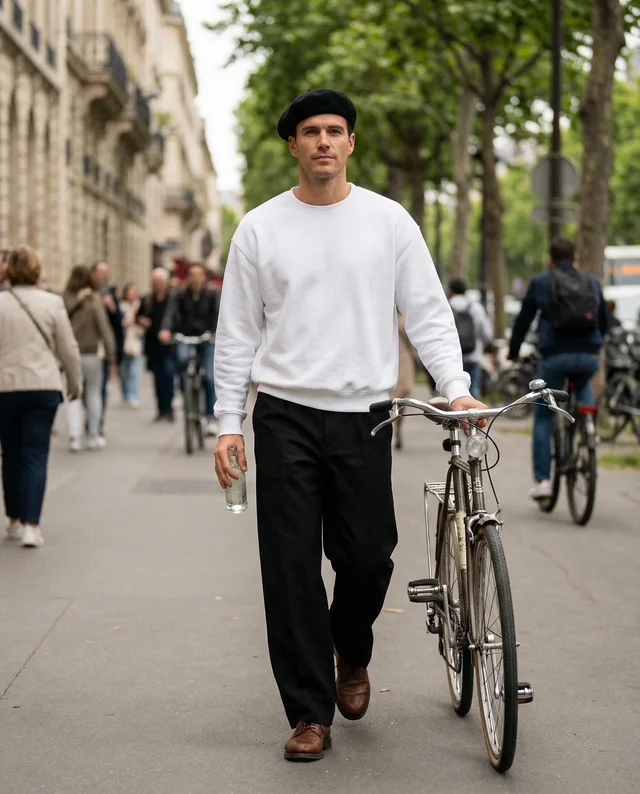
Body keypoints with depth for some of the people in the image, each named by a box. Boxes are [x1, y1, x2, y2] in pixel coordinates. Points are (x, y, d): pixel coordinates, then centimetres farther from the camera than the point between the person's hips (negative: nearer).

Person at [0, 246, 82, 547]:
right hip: (44, 387, -1)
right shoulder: (52, 303, -3)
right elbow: (69, 349, 2)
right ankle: (31, 525, -9)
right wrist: (75, 382, 16)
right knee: (36, 456, 0)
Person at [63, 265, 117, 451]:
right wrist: (110, 355, -5)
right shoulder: (94, 300, -8)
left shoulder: (63, 300, -3)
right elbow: (104, 328, -9)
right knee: (93, 393, 13)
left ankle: (74, 438, -6)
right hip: (90, 354, -1)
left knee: (73, 395, 6)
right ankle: (93, 437, 18)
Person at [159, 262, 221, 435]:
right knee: (182, 357, -33)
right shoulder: (180, 296, 1)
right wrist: (166, 329, -34)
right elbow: (171, 312, -13)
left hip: (207, 339, 0)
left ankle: (211, 418, -5)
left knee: (210, 378, -11)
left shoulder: (213, 295, -2)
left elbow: (219, 313, -16)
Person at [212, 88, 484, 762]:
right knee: (292, 567, -1)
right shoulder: (260, 228, 5)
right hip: (286, 416, 0)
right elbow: (237, 333, 7)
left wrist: (456, 388, -9)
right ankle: (310, 714, 8)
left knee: (368, 556, 2)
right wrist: (228, 422, 1)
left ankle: (352, 655, 34)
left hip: (363, 416, 0)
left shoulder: (388, 220, 5)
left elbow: (427, 313, 4)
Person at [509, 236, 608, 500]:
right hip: (589, 358, 3)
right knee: (584, 383, 37)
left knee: (543, 418, 11)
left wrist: (513, 352, 21)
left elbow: (524, 319, 6)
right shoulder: (592, 282, 13)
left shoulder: (540, 282, 4)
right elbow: (603, 321, 22)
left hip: (554, 357, -2)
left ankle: (542, 480, 3)